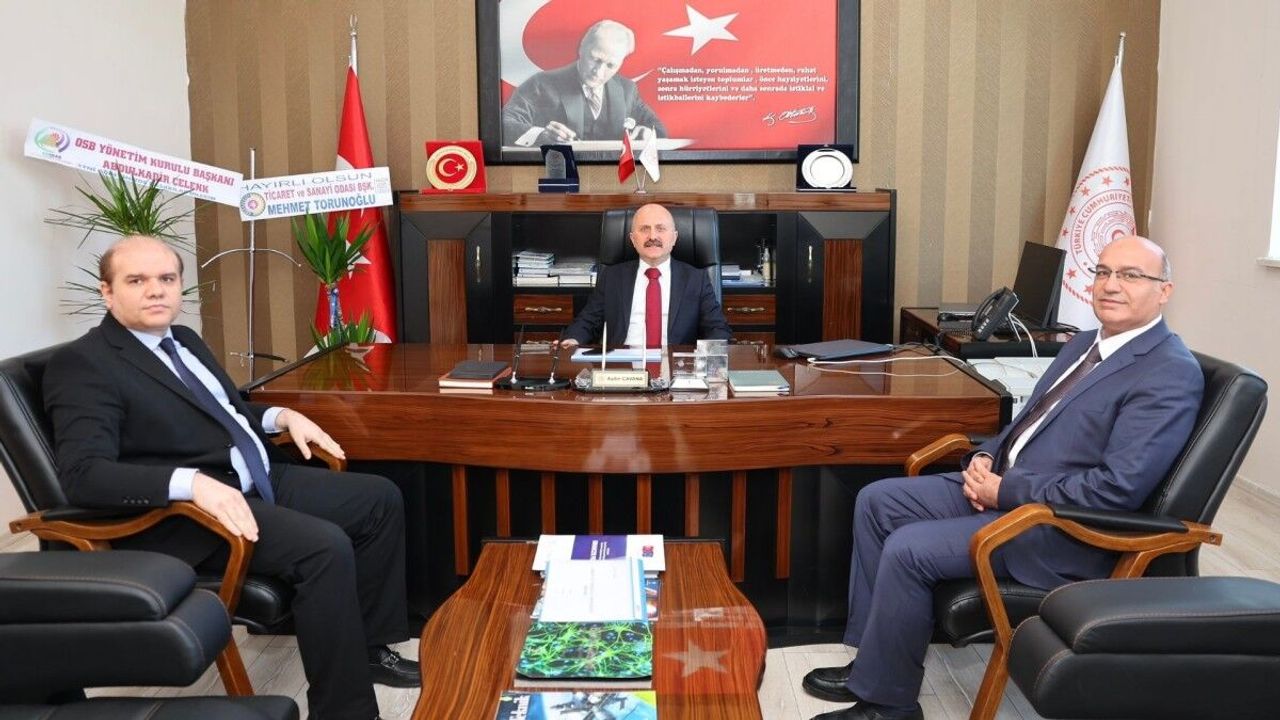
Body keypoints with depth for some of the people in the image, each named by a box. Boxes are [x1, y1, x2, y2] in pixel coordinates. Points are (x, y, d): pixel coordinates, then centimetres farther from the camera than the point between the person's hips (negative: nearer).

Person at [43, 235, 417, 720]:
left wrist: (283, 417, 8)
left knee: (380, 499, 7)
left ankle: (371, 646, 18)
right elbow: (82, 473, -23)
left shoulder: (184, 340, 15)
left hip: (259, 480, 10)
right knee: (326, 548, -28)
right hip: (186, 511, -9)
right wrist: (194, 483, -35)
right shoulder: (82, 363, -11)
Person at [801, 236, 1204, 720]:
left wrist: (1004, 492, -19)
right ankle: (874, 653, 12)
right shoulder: (1085, 344, 13)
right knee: (875, 501, 4)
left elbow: (1118, 488, -24)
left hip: (1059, 532, -10)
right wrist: (986, 456, 1)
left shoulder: (1172, 373, -16)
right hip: (999, 484, 10)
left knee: (907, 551, -22)